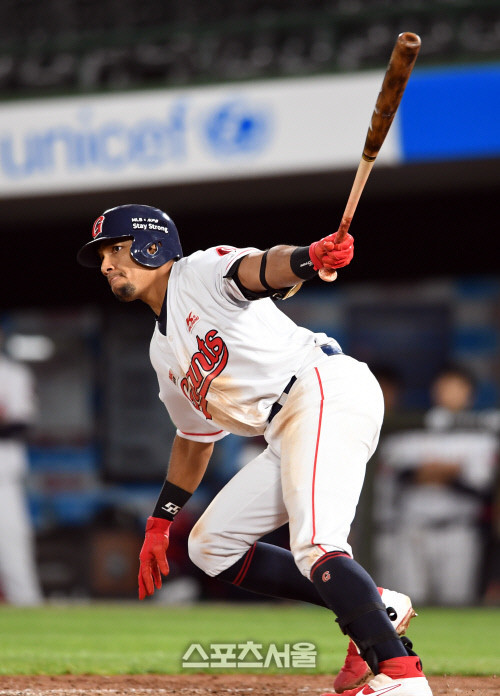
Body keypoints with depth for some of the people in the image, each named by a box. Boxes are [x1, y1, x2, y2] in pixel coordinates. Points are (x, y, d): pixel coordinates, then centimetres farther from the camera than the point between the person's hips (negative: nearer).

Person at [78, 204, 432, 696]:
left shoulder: (203, 272, 0)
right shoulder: (164, 351, 26)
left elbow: (260, 269, -22)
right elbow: (194, 438, 34)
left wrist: (308, 257, -45)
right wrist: (158, 524, 31)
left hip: (327, 392, -10)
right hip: (288, 434, 10)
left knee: (314, 547, -26)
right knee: (210, 546, 12)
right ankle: (373, 607, 3)